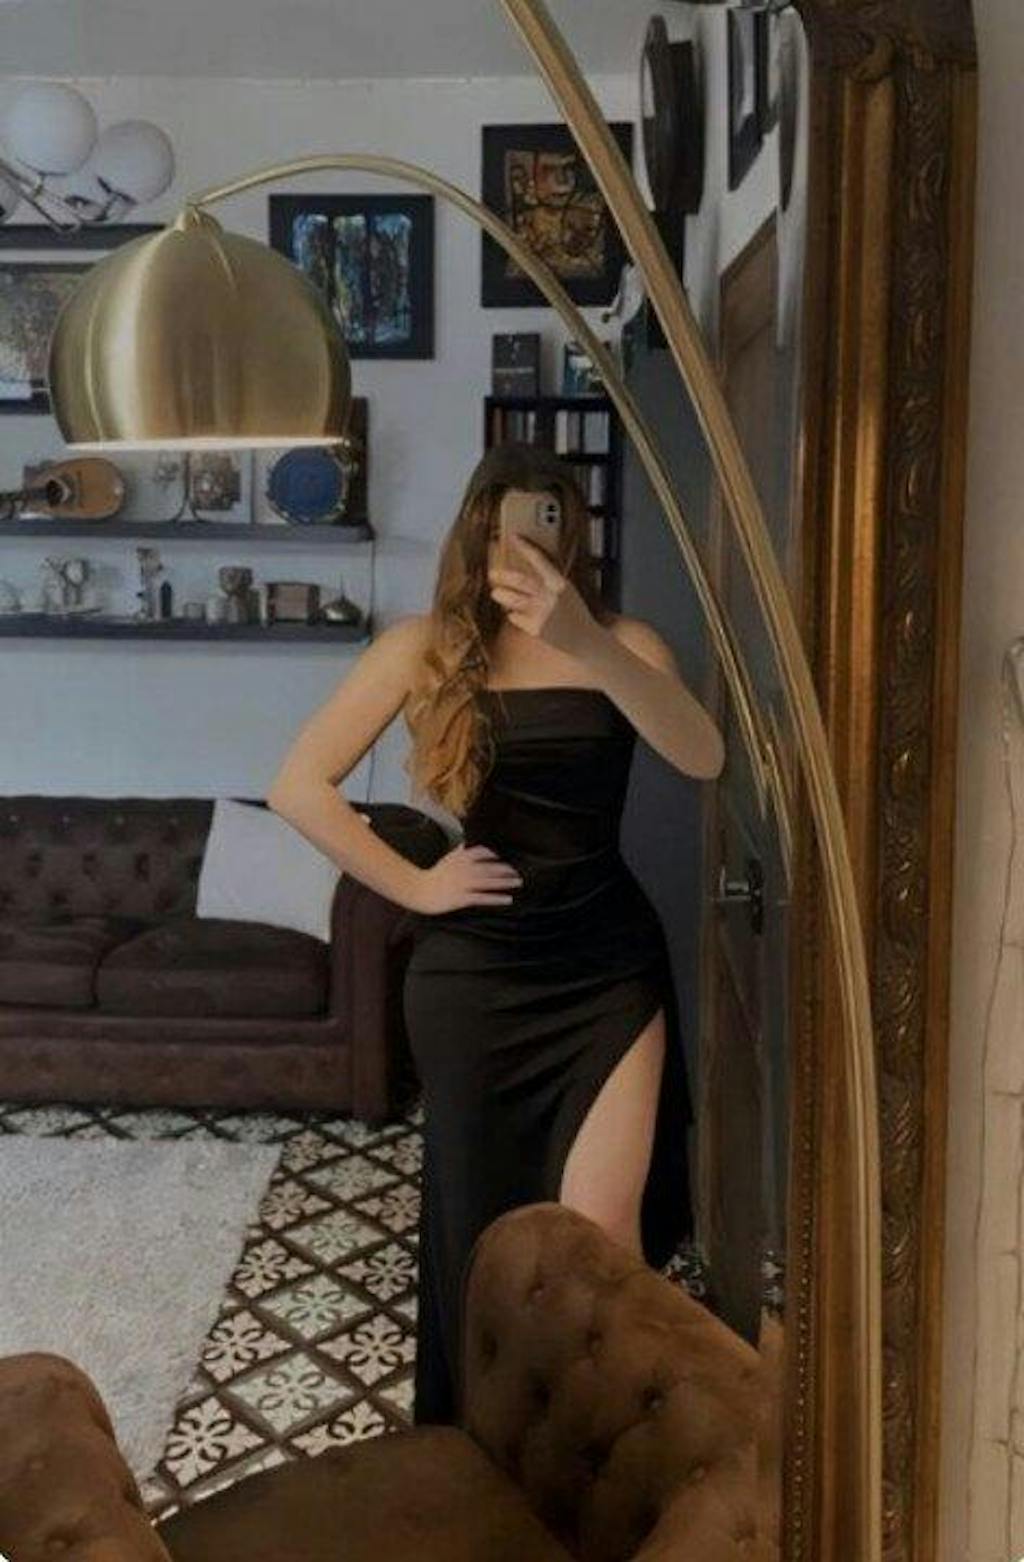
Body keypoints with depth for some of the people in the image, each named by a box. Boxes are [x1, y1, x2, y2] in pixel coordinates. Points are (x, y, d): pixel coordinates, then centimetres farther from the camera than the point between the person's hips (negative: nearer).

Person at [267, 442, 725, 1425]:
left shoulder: (621, 643, -3)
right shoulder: (423, 648, -4)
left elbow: (703, 758, -22)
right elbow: (298, 786, -4)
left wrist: (585, 640, -35)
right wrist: (412, 885, -7)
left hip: (608, 967, 0)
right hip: (471, 974, 1)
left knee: (601, 1228, -6)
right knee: (480, 1217, 13)